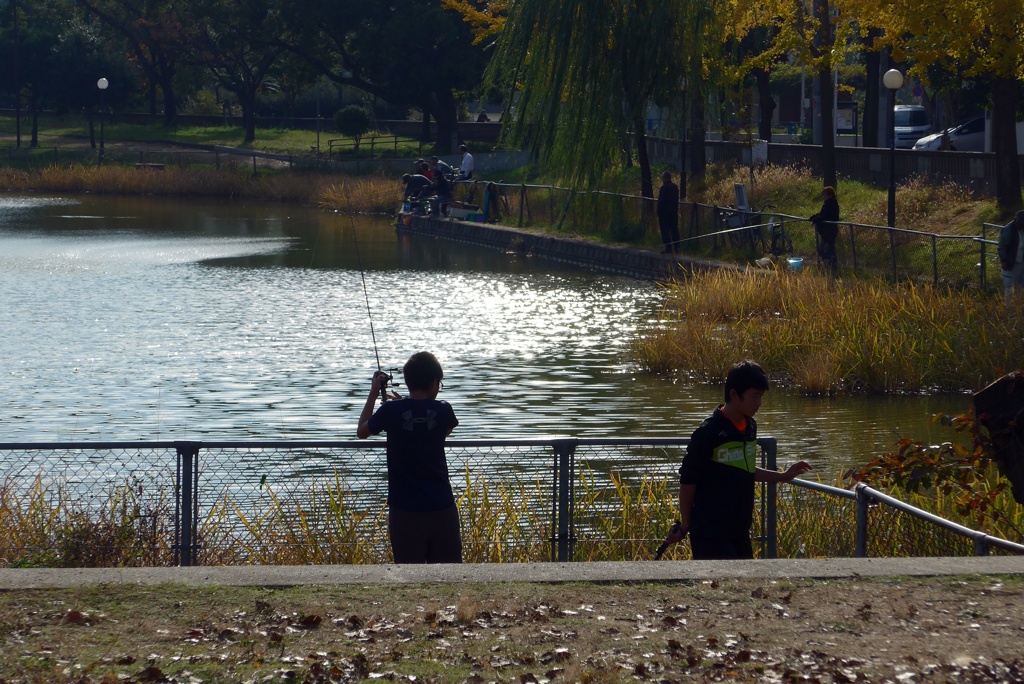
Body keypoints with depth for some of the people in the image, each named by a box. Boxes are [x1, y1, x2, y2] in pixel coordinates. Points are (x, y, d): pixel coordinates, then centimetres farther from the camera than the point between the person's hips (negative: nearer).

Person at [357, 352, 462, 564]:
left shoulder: (391, 411, -7)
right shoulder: (442, 411, -3)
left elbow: (362, 431, 11)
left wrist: (373, 393, 18)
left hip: (405, 511, -1)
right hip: (442, 507, 1)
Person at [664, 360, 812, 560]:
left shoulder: (749, 427, 9)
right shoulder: (709, 432, -16)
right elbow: (687, 481, -11)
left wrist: (783, 476, 18)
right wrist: (684, 526, -6)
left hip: (739, 529, 8)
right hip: (711, 534, -8)